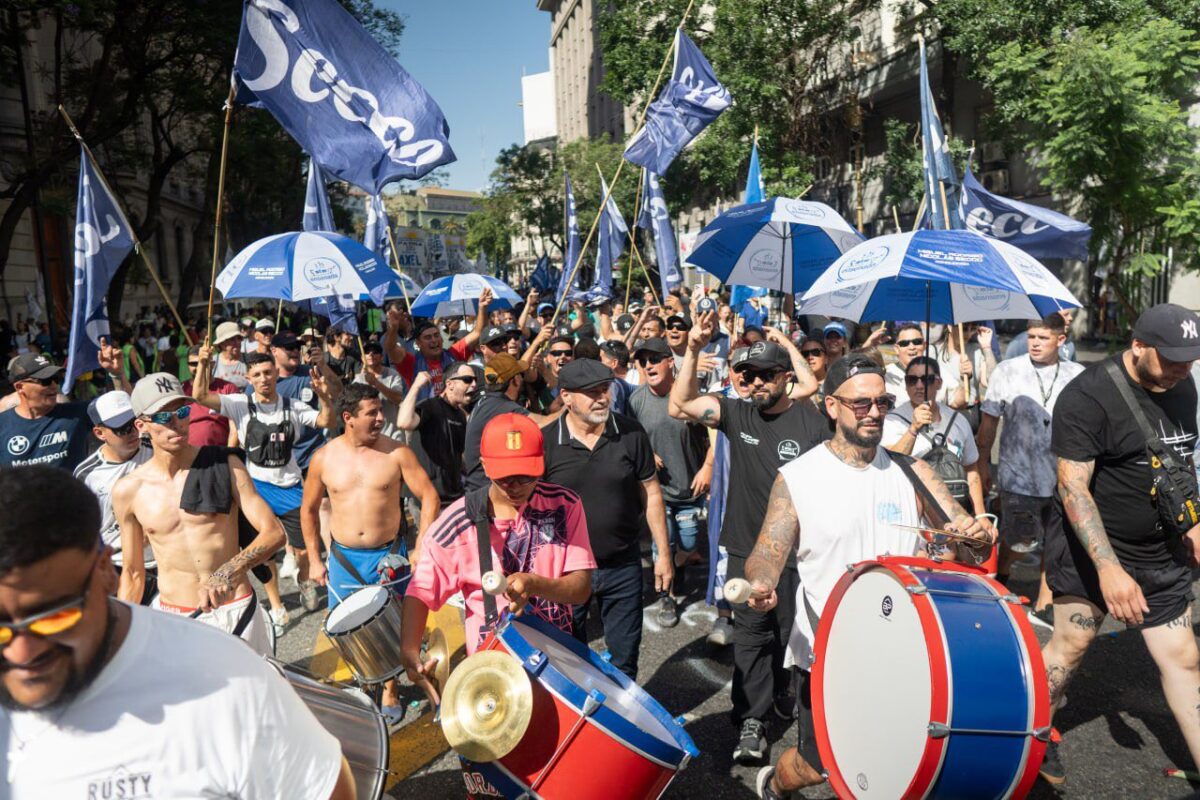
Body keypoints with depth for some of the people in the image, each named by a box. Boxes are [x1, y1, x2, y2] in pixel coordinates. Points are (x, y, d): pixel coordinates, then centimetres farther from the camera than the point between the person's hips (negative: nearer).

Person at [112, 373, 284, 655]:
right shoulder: (128, 491, -2)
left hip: (235, 611, -1)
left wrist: (228, 572, -28)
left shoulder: (225, 465, -6)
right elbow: (132, 574, 9)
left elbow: (274, 532, -12)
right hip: (170, 616, 1)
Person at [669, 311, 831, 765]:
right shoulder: (738, 414, 0)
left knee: (791, 630, 15)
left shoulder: (811, 423, -8)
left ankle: (782, 693, 39)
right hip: (747, 547, 1)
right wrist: (693, 351, -15)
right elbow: (679, 406, -8)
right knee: (750, 633, 5)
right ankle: (752, 719, 14)